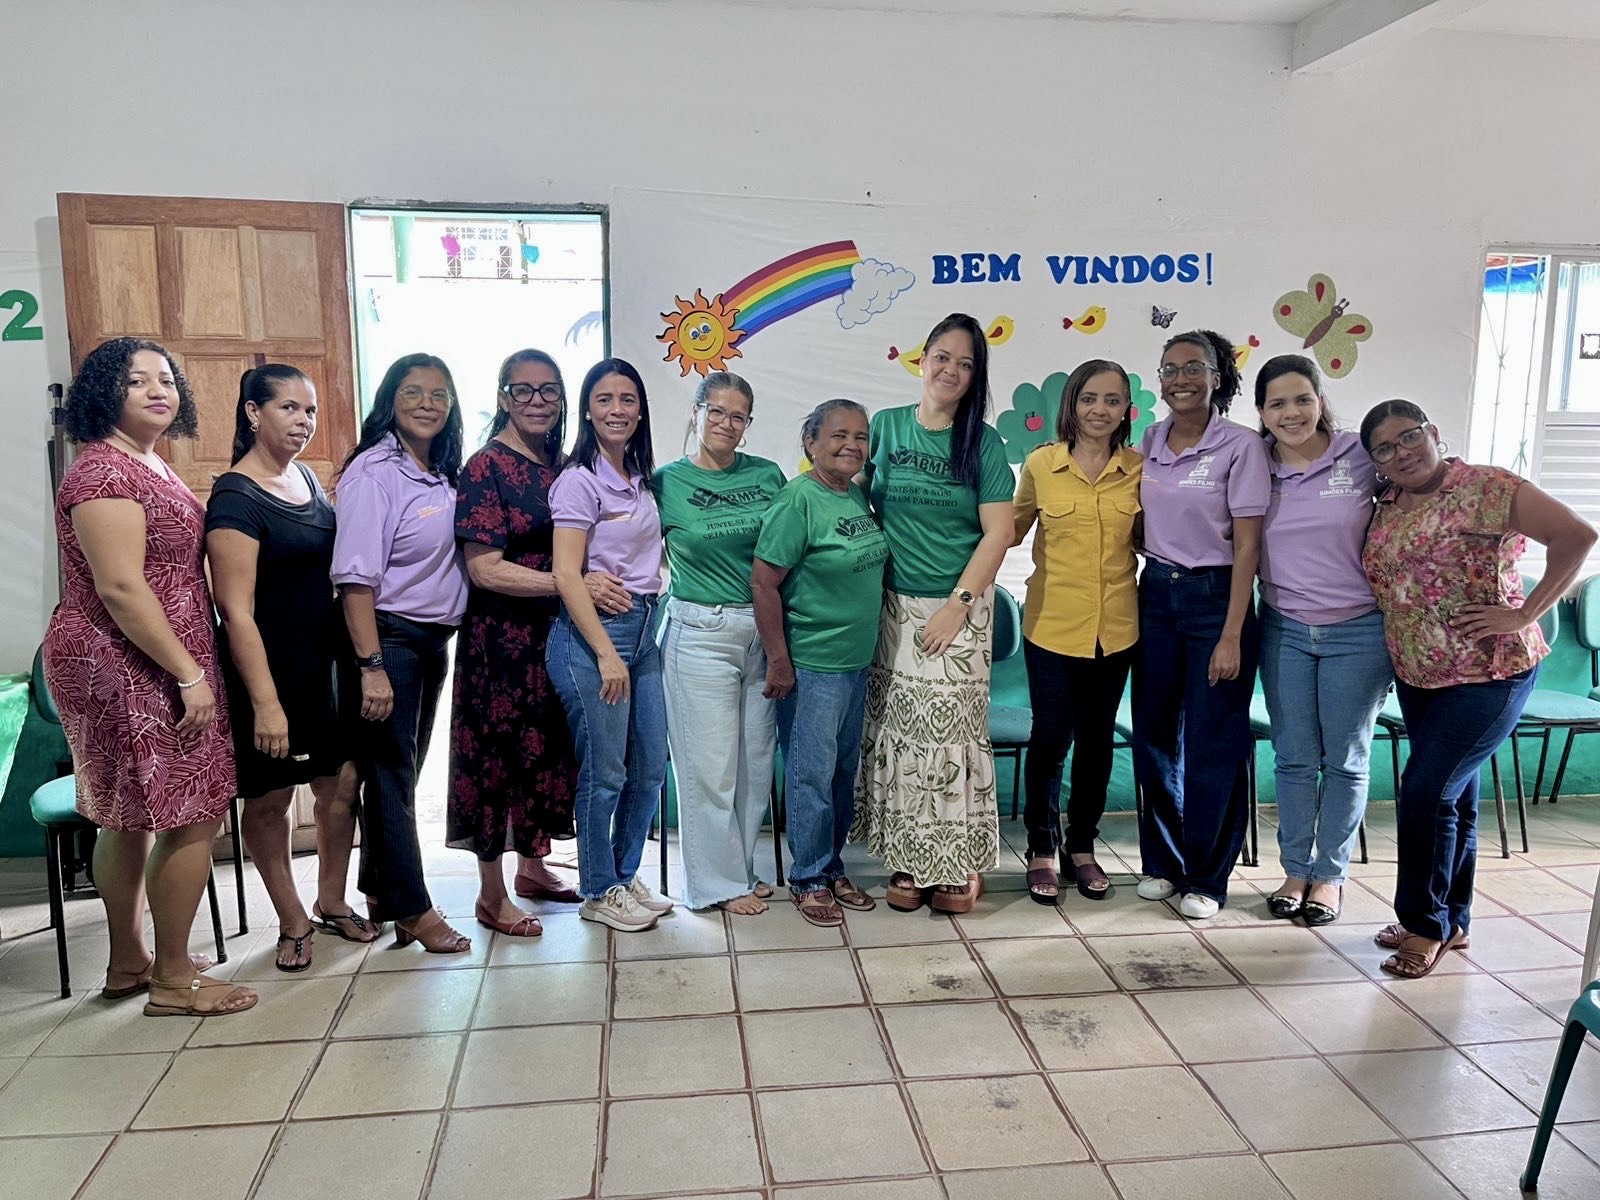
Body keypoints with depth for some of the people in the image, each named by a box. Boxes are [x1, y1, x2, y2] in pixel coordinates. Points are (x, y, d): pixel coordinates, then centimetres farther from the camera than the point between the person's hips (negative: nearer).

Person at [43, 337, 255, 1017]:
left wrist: (189, 668, 17)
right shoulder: (104, 470, -16)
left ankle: (128, 963, 30)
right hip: (132, 670, -10)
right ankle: (174, 981, 7)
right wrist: (190, 674, -22)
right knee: (195, 815, -5)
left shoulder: (149, 465, 15)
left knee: (133, 816, 17)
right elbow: (120, 588, -23)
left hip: (140, 671, 10)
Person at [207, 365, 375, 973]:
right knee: (269, 798, 7)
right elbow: (236, 610, -19)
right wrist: (265, 702, -22)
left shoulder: (305, 476, 9)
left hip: (327, 661, 7)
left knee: (341, 784, 11)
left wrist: (356, 657, 15)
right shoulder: (235, 498, -15)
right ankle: (293, 922, 23)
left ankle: (331, 903, 29)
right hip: (271, 670, -7)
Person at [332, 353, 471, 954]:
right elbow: (356, 576, -19)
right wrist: (371, 666, -23)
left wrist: (445, 635, 11)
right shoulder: (372, 471, -13)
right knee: (390, 773, 1)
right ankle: (413, 909, 9)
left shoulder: (443, 475, 11)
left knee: (405, 769, 16)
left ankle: (380, 892, 30)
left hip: (433, 640, 8)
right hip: (388, 638, -8)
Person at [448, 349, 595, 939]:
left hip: (554, 631, 7)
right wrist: (573, 583, -23)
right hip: (500, 637, -7)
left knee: (549, 747, 15)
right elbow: (483, 567, -19)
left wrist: (629, 575, 1)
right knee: (498, 752, 2)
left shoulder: (559, 465, 9)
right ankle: (491, 895, 16)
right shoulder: (486, 467, -12)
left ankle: (533, 867, 33)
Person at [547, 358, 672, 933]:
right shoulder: (579, 480, -10)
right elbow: (567, 575, -15)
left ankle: (626, 876, 31)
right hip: (592, 632, -8)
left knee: (651, 768, 13)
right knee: (605, 773, 1)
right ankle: (598, 892, 18)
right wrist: (606, 653, -18)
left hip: (642, 627, 8)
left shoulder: (640, 478, 12)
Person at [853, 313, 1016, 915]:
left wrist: (959, 604, -12)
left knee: (951, 729, -1)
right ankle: (908, 861, 17)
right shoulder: (885, 426, 5)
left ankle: (957, 866, 13)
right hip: (894, 605, 2)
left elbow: (998, 532, -5)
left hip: (959, 608, -2)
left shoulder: (983, 443, -1)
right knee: (898, 729, 4)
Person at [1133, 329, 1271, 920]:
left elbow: (1247, 546, -11)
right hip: (1156, 592, 5)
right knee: (1154, 734, 10)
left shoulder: (1241, 446, -10)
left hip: (1215, 596, -5)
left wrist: (1232, 636, -15)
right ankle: (1161, 861, 27)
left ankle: (1207, 877, 17)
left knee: (1212, 744, 2)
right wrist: (1125, 596, 8)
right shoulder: (1152, 441, 5)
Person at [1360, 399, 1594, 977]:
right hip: (1416, 675, 7)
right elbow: (1378, 582, 16)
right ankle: (1451, 921, 29)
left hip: (1488, 674, -7)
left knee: (1425, 793, -9)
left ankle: (1426, 925, 9)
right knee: (1452, 796, 16)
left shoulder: (1485, 488, -14)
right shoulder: (1385, 506, 6)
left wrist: (1524, 614, -20)